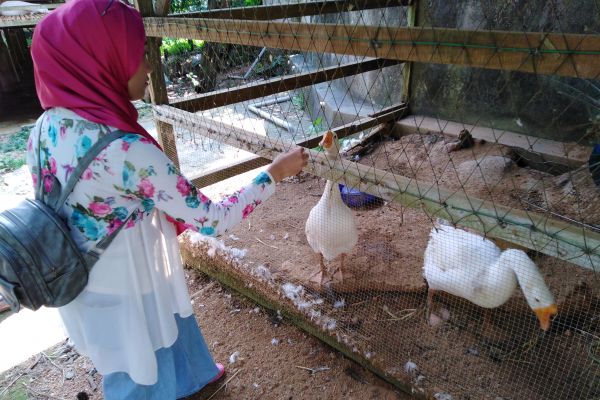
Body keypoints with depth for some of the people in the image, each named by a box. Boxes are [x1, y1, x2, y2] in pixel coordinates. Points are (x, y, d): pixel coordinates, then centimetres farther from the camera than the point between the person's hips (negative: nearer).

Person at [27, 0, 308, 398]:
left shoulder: (46, 129, -8)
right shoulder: (128, 152, -34)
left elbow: (61, 207, 5)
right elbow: (211, 220, -26)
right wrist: (275, 173, -16)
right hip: (128, 292, -7)